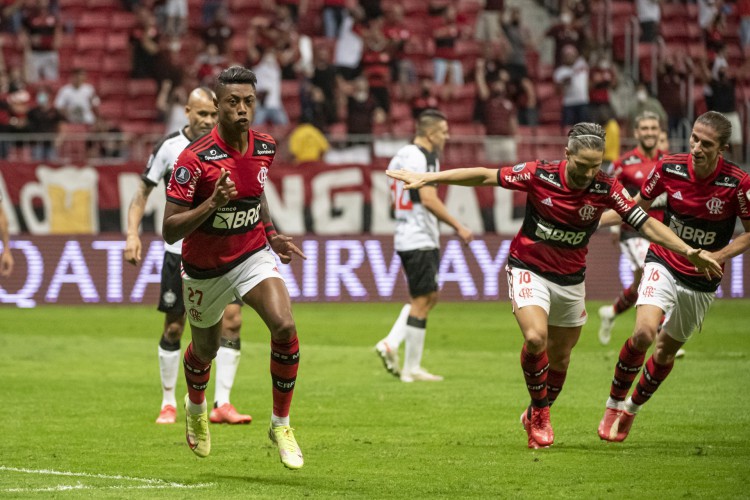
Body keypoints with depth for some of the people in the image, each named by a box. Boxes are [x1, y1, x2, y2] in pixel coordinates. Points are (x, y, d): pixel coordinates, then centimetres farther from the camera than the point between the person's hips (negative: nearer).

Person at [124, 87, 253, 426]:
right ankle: (168, 403, 18)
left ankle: (222, 404, -6)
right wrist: (133, 233, -9)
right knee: (173, 328, 3)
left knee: (232, 319, -11)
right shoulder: (169, 147, -3)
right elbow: (143, 191, 3)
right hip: (179, 250, -1)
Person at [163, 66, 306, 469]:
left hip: (252, 255, 2)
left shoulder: (265, 148, -7)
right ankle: (196, 408, 55)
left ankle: (281, 424, -6)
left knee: (284, 326, -23)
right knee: (205, 349, 18)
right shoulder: (195, 159, -24)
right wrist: (213, 203, -37)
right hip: (205, 269, -2)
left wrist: (272, 235, 6)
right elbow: (169, 230, -24)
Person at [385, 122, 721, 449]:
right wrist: (426, 178, -11)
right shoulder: (539, 175, -20)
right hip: (529, 270, -3)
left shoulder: (606, 189, -15)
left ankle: (537, 416, 40)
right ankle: (539, 411, -1)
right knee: (536, 338, -25)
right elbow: (483, 176, -12)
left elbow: (646, 223, -14)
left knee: (560, 357, 13)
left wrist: (688, 251, -24)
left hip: (570, 279, 3)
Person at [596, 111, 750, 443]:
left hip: (701, 283, 0)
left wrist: (718, 256, -18)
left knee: (666, 351, 12)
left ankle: (632, 408, 38)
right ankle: (613, 405, -3)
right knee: (644, 333, -24)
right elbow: (638, 207, 6)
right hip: (664, 265, 0)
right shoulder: (669, 168, -13)